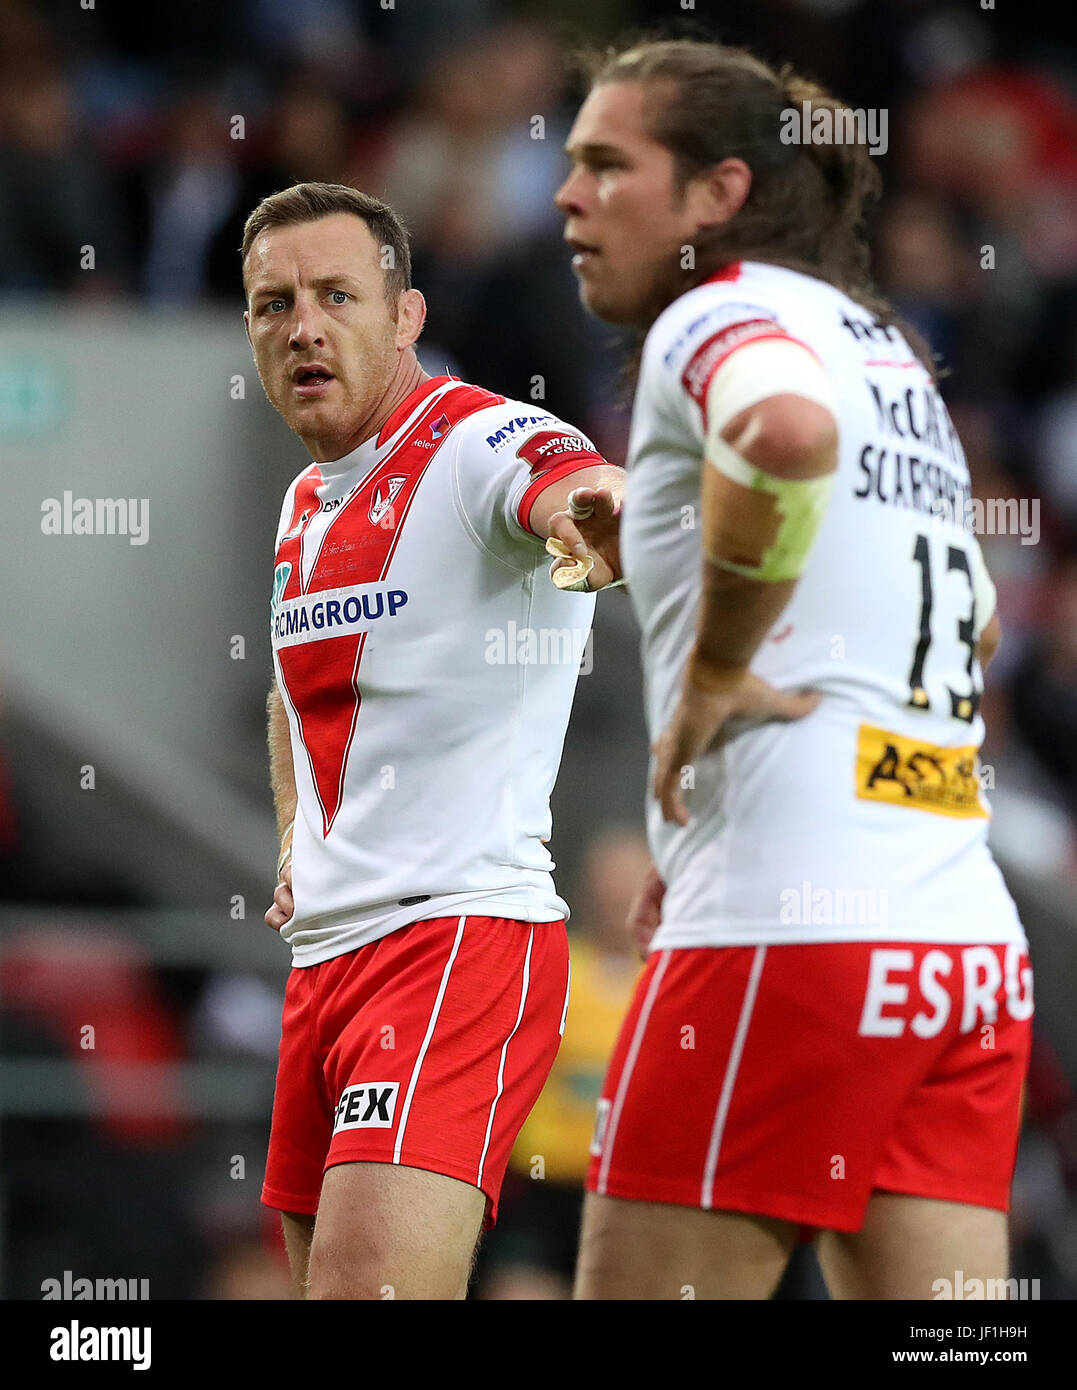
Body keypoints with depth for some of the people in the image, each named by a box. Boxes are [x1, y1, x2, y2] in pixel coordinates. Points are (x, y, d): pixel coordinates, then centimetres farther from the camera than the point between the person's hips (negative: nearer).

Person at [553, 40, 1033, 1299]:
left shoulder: (719, 311, -3)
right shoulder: (888, 349, 22)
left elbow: (788, 430, -28)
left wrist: (715, 666, -15)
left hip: (788, 928, -8)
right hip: (968, 938, 8)